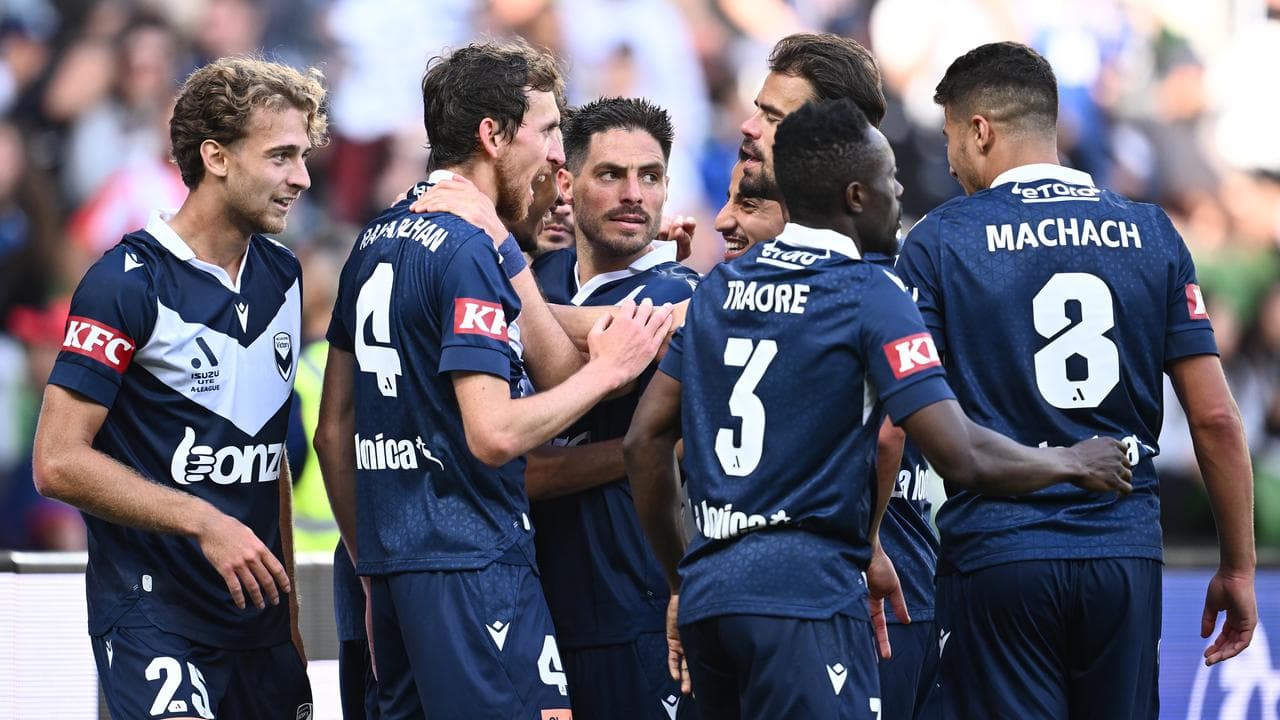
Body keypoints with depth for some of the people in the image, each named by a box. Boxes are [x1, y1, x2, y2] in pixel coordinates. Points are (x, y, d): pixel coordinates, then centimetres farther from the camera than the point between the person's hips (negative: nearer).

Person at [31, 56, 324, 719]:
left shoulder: (281, 277, 12)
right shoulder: (127, 283, -11)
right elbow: (58, 463, -15)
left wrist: (287, 598, 16)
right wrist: (203, 522, -19)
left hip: (257, 613, 7)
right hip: (154, 610, -7)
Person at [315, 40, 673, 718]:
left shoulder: (375, 242, 15)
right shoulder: (472, 249, -12)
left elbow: (333, 432, 18)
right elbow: (494, 434, -20)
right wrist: (608, 369, -9)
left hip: (392, 560, 9)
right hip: (473, 561, -9)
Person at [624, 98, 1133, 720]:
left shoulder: (718, 288, 15)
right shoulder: (869, 295, -6)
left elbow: (645, 441, 18)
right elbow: (963, 458, -12)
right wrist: (1074, 464, 6)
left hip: (707, 592, 7)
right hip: (803, 596, -7)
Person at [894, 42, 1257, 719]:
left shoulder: (939, 241, -2)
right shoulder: (1151, 234, 6)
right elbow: (1214, 417, 4)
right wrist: (1238, 567, 11)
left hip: (995, 554, -3)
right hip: (1128, 555, 3)